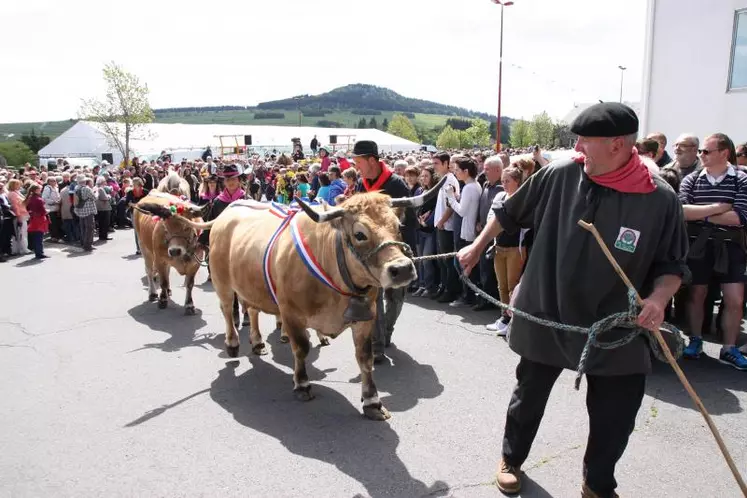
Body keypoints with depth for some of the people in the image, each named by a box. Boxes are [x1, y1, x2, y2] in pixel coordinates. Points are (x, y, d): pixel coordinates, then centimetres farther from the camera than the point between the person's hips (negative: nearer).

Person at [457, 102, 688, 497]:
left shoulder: (660, 198, -13)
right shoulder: (559, 176, -10)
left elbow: (672, 265, -2)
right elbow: (509, 212, 6)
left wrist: (658, 298, -22)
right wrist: (477, 247, 15)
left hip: (614, 330, 0)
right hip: (545, 317, 1)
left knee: (615, 417, 9)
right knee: (529, 397, 18)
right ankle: (511, 459, 45)